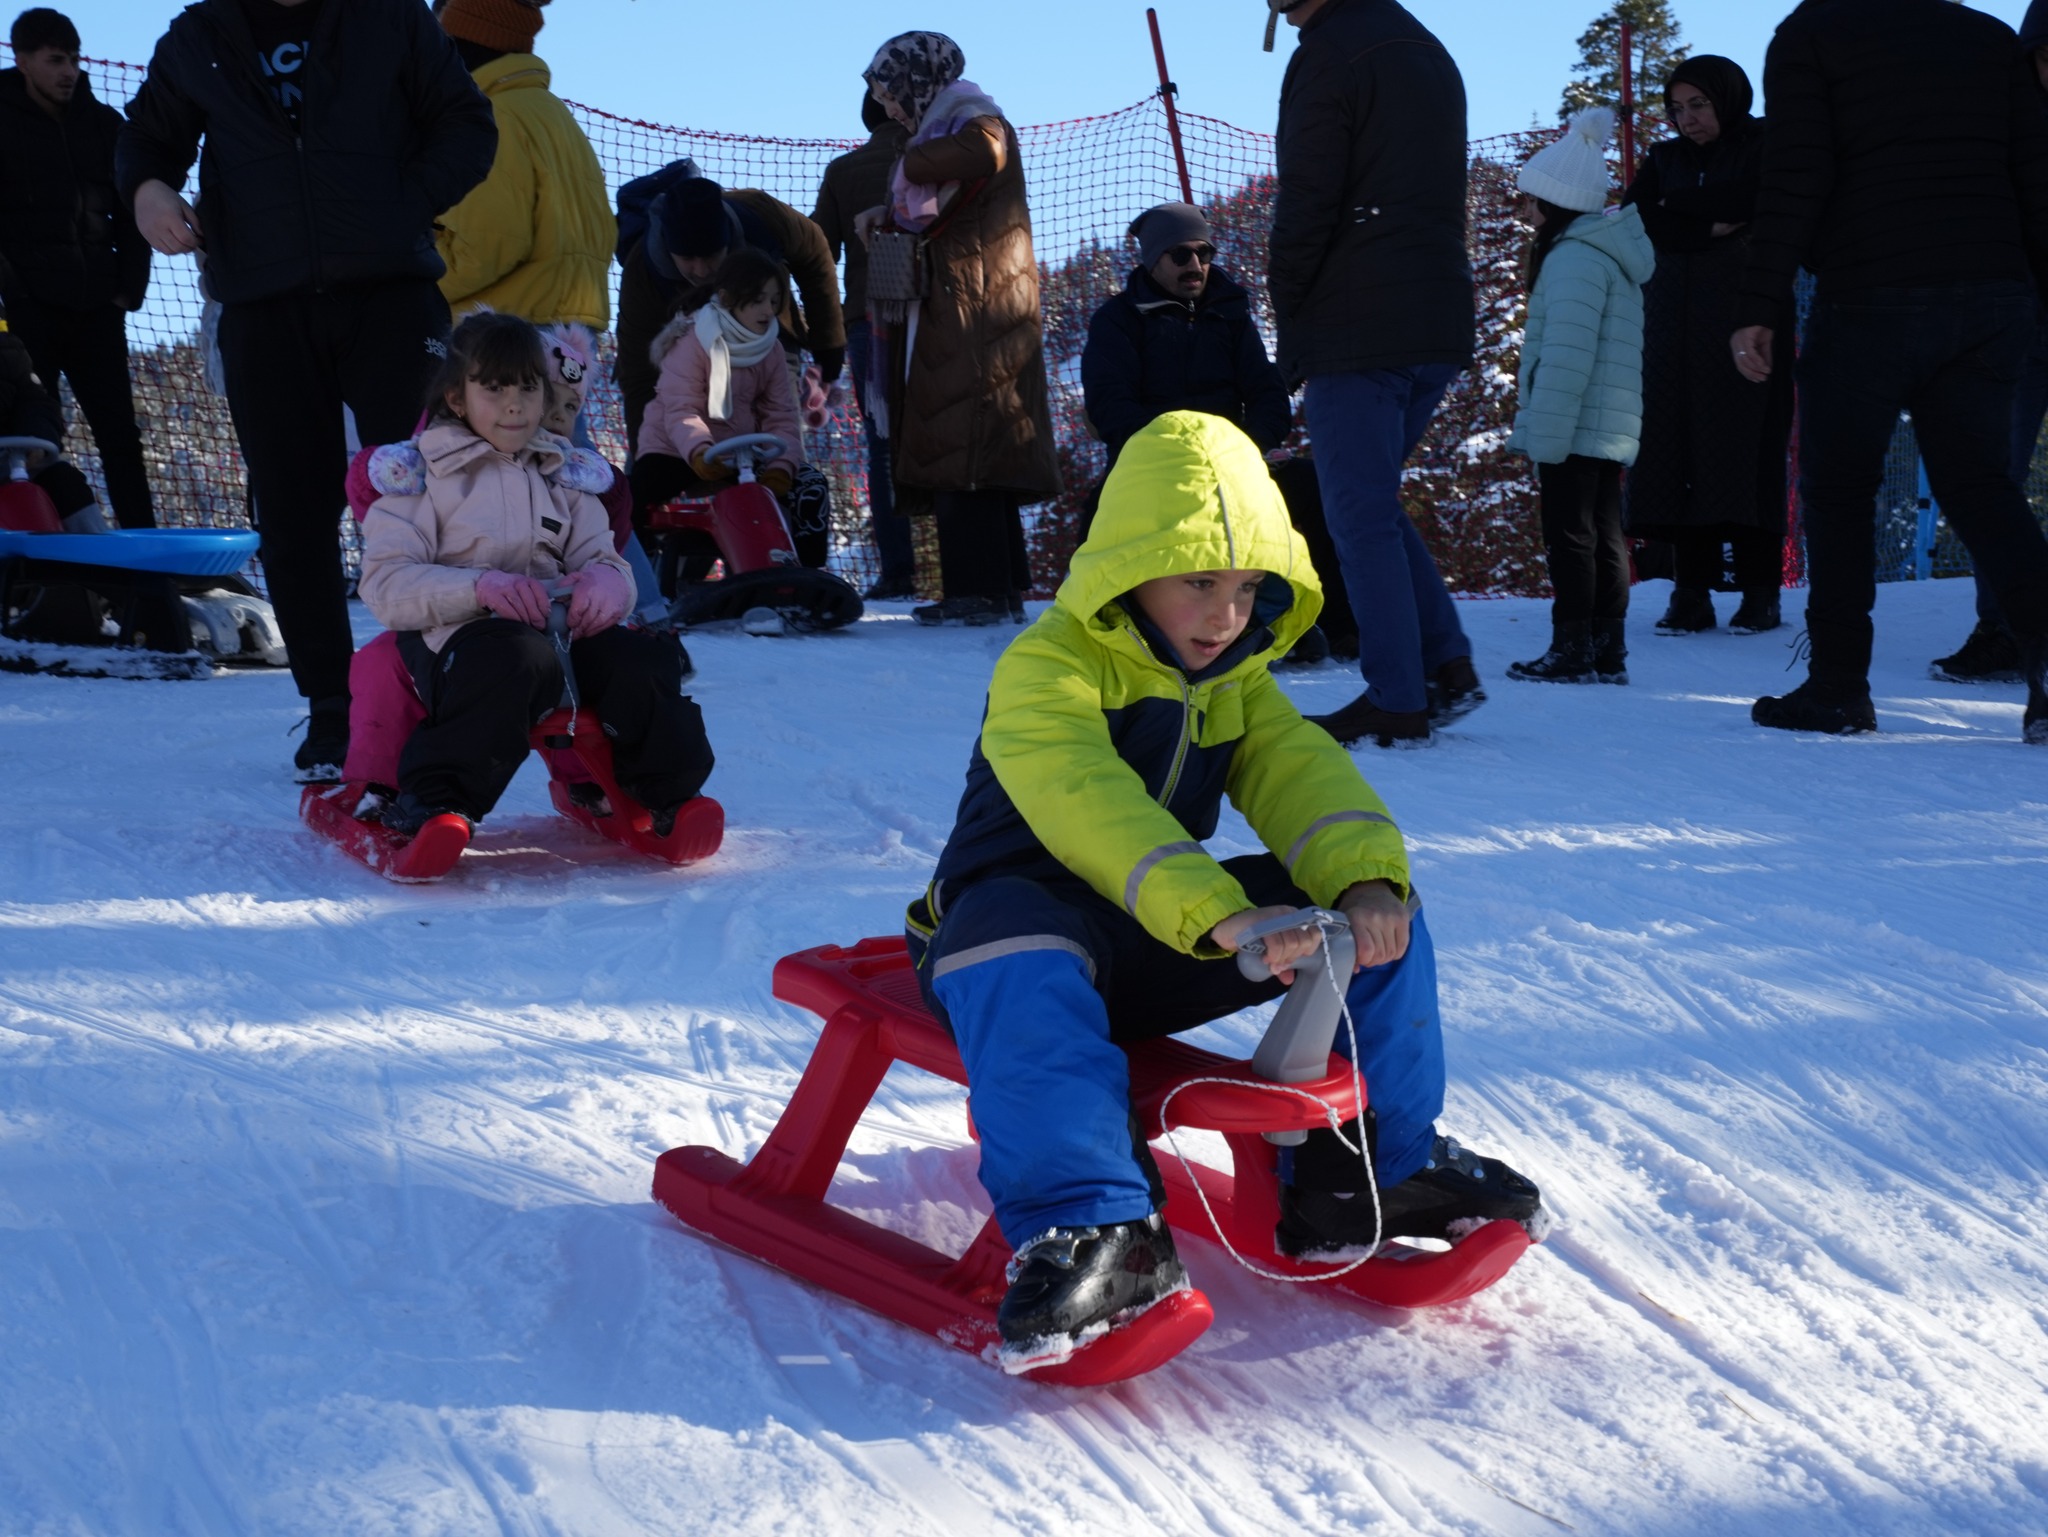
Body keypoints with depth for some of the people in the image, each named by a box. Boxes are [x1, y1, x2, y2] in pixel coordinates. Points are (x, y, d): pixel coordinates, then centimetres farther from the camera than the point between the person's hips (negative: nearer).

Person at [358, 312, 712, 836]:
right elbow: (385, 584, -6)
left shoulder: (566, 476, 20)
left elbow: (601, 558, 14)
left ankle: (668, 792, 1)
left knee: (642, 659, -22)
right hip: (455, 635, -5)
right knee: (520, 659, -39)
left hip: (563, 631, 5)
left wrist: (606, 581, -13)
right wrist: (480, 586, -23)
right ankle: (433, 799, -27)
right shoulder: (417, 472, 4)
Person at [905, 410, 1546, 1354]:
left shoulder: (1236, 682, 9)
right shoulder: (1046, 668, -18)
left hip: (1168, 940, 7)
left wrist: (1366, 880, -29)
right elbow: (1088, 806, -34)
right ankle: (1092, 1225, -40)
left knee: (1380, 915, -6)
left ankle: (1369, 1168, 3)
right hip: (1030, 905, -6)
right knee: (1023, 974, -42)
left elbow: (1300, 771, -6)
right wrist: (1222, 916, -48)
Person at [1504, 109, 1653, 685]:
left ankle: (1572, 650, -1)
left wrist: (1544, 438, -20)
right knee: (1604, 537, 11)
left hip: (1576, 428, -10)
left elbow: (1566, 356, -22)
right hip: (1612, 430, 10)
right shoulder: (1608, 254, 18)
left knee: (1570, 537, -4)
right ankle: (1607, 651, 15)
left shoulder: (1573, 257, -14)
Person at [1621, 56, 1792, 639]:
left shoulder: (1763, 148, 7)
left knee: (1746, 448, -8)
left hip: (1744, 325, -3)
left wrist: (1675, 206, -3)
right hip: (1675, 329, 4)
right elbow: (1632, 219, 1)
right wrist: (1711, 227, -11)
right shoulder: (1664, 159, 17)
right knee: (1678, 450, -5)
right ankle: (1692, 594, -5)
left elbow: (1752, 199, -13)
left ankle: (1760, 593, -6)